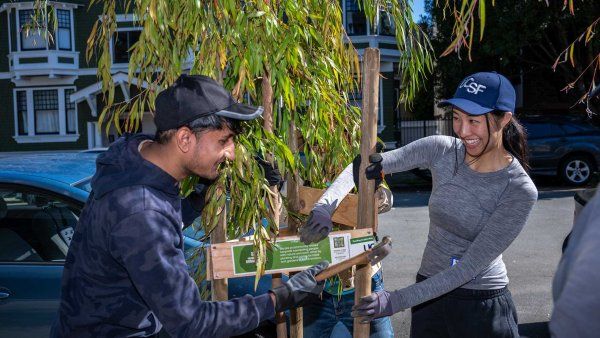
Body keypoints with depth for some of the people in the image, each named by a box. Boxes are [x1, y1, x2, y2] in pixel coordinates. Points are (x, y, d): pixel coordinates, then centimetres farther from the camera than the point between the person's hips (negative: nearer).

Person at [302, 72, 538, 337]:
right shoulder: (441, 150, -8)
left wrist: (398, 301, -26)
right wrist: (326, 204, -25)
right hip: (430, 294, 4)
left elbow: (473, 264, -21)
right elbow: (368, 164, -6)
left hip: (482, 306, -3)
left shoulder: (520, 191, -18)